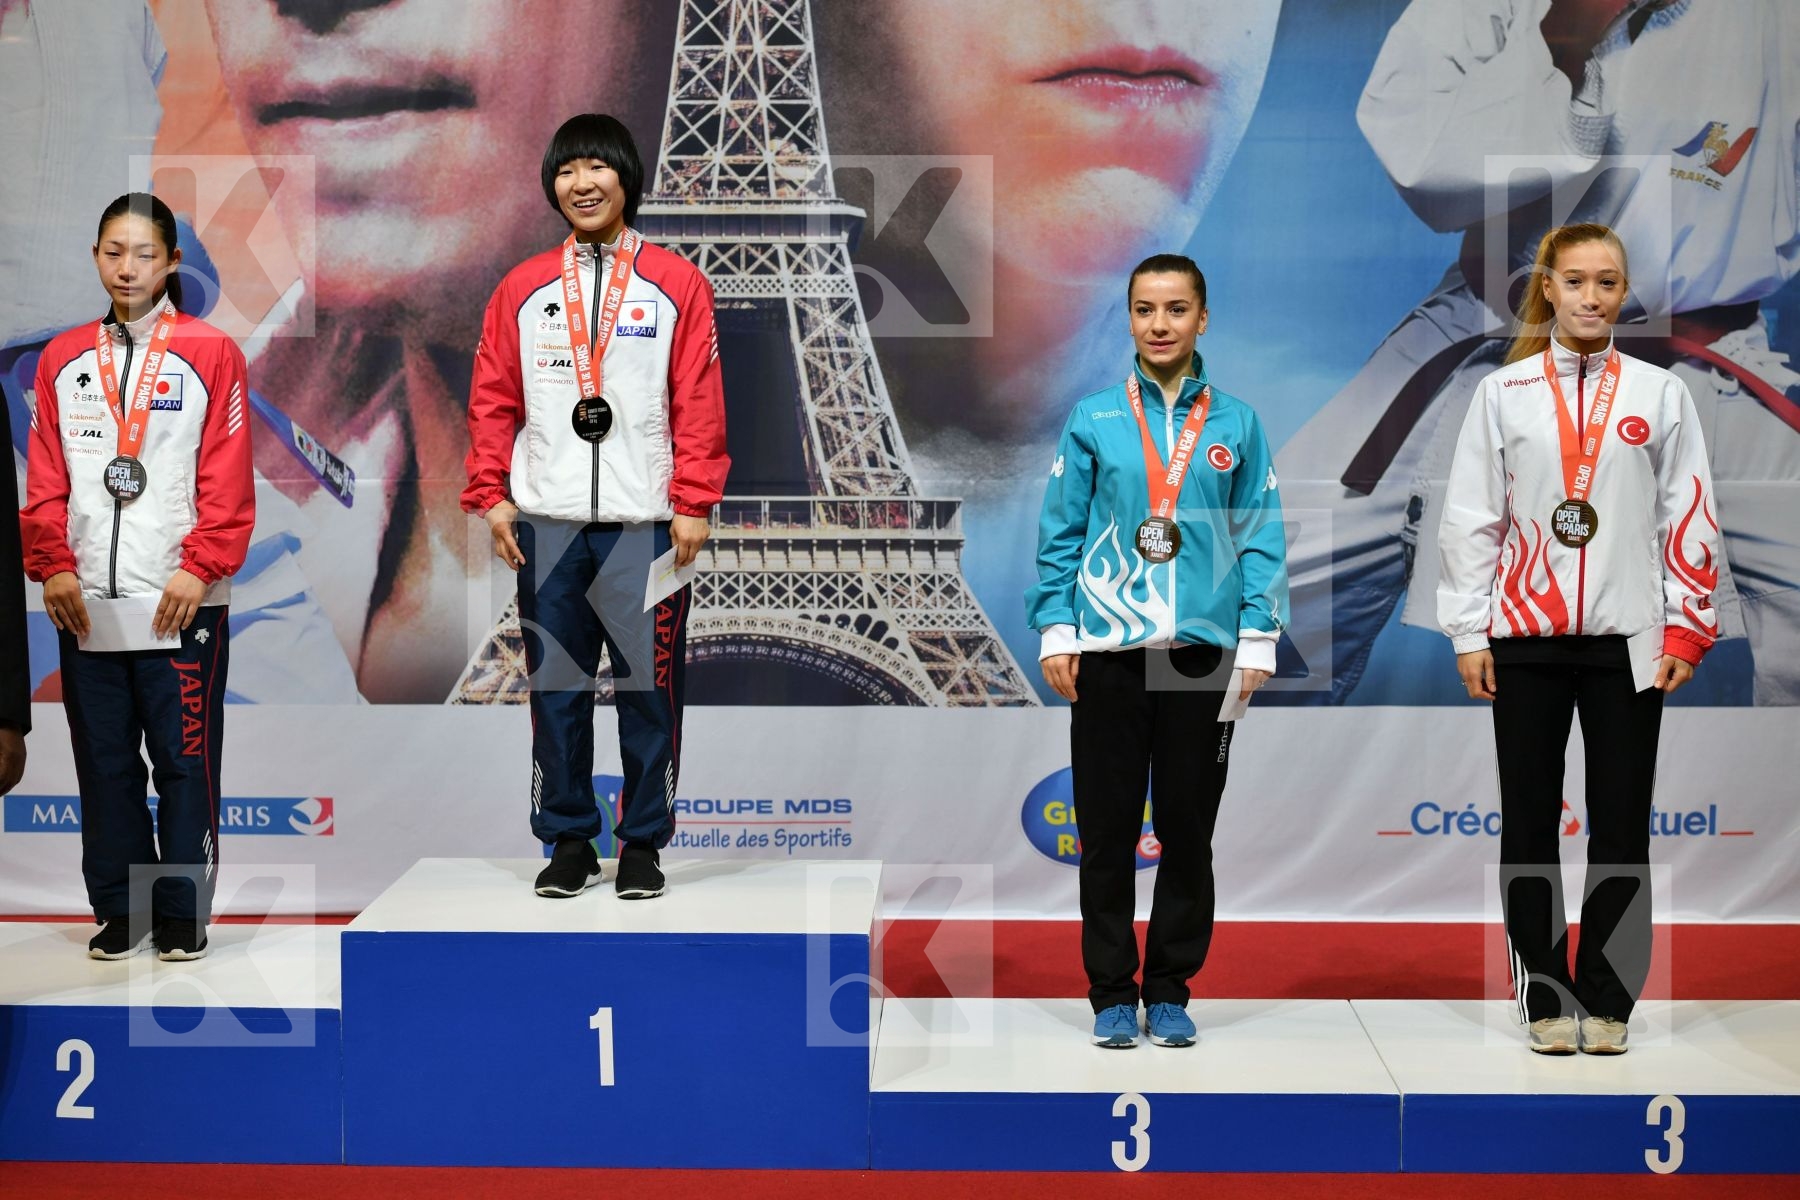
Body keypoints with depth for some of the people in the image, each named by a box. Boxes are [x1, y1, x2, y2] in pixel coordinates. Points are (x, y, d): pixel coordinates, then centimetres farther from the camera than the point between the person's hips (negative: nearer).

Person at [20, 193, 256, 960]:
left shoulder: (209, 354, 1)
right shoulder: (62, 359, 11)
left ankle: (183, 913, 12)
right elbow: (45, 476, 9)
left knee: (185, 759, 1)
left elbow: (228, 479, -4)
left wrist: (200, 568, -12)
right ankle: (119, 910, 19)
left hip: (182, 600, -3)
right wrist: (53, 564, -1)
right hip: (85, 599, 3)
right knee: (104, 759, 8)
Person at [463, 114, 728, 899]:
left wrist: (693, 504, -8)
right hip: (546, 521, 2)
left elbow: (699, 405, -1)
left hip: (645, 521, -2)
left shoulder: (677, 285, 4)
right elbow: (493, 400, 9)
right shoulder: (523, 289, 10)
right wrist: (491, 496, 1)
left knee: (649, 687, 2)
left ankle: (643, 844, 15)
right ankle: (568, 841, 18)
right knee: (556, 689, 7)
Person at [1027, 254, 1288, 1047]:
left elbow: (1261, 536, 6)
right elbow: (1060, 534, 6)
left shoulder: (1236, 424, 6)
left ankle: (1170, 990, 19)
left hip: (1204, 651, 1)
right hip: (1108, 652, 0)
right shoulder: (1094, 421, 5)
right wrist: (1056, 631, -1)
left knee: (1188, 829, 6)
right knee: (1108, 831, 4)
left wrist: (1258, 639, 0)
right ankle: (1111, 993, 15)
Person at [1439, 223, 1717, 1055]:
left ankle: (1608, 1000, 12)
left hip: (1628, 640, 0)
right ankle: (1545, 998, 12)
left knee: (1621, 824, 3)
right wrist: (1469, 633, -2)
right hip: (1525, 640, 0)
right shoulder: (1504, 392, 4)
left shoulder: (1660, 393, 5)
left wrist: (1686, 629, -1)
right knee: (1530, 822, 4)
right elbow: (1470, 516, 3)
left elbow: (1691, 518, 5)